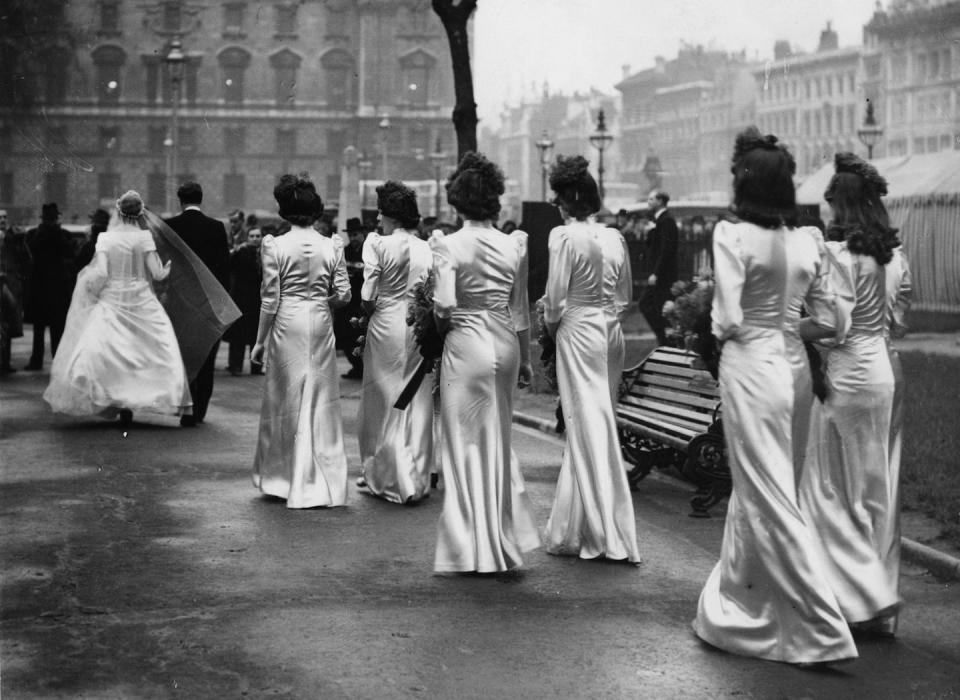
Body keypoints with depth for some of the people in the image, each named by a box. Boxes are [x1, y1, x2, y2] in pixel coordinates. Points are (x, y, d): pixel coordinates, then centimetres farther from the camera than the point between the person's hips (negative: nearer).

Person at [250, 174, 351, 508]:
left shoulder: (275, 246, -9)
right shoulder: (331, 247, -2)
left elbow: (270, 299, -7)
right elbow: (344, 294, 0)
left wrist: (260, 340, 1)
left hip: (287, 324, -2)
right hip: (321, 325, 2)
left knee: (286, 398, 9)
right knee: (321, 401, 9)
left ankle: (281, 478, 17)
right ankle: (322, 483, 12)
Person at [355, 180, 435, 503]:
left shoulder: (378, 244, -11)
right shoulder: (428, 249, 0)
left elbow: (367, 298, -12)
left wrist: (371, 313, 8)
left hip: (387, 327, -4)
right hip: (420, 329, 4)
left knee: (385, 402, 8)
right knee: (418, 402, 13)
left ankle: (390, 477, 7)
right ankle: (418, 477, 19)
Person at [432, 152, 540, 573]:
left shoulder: (448, 246, -10)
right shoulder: (514, 246, 3)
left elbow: (444, 304, -19)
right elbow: (521, 310, 10)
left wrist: (442, 325, 3)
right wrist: (525, 357, 19)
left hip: (466, 344, -4)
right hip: (505, 344, 4)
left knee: (467, 442, 5)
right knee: (498, 439, 18)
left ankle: (474, 548, 9)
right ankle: (507, 535, 22)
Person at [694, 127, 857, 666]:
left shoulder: (733, 236, -13)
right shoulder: (809, 241, 4)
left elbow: (726, 321, -17)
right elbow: (829, 320, 4)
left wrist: (721, 329, 4)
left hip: (750, 365, -7)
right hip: (793, 363, 7)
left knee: (768, 495, -1)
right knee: (755, 484, 21)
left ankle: (821, 628, -1)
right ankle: (742, 595, 35)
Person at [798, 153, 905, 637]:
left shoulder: (836, 252, -15)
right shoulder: (892, 255, 8)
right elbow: (895, 318, 14)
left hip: (844, 376, -8)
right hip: (883, 374, 8)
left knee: (831, 488, 2)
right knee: (877, 489, 13)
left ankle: (862, 597, 0)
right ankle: (882, 601, 19)